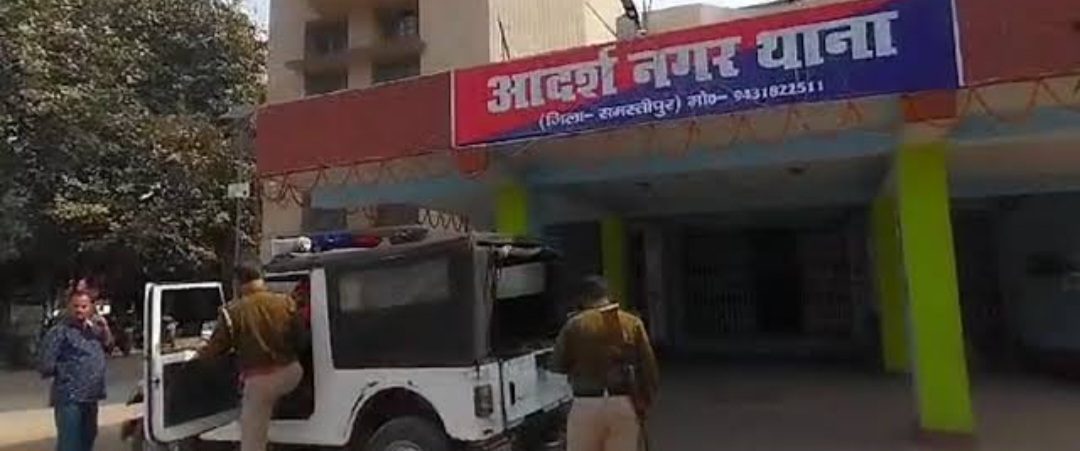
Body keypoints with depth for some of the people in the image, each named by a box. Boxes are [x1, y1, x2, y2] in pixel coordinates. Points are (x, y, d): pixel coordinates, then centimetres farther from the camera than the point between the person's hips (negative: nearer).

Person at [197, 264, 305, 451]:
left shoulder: (233, 311, -9)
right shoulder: (286, 302, 1)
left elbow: (216, 347, -1)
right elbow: (299, 337, 9)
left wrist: (201, 352, 21)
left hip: (260, 380, -3)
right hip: (291, 372, 3)